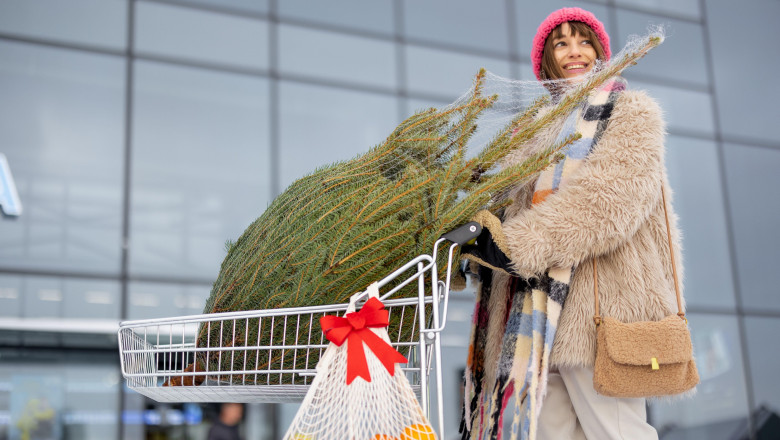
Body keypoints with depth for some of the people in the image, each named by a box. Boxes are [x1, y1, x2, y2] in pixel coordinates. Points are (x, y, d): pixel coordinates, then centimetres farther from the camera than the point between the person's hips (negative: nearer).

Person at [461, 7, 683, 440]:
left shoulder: (632, 112, 7)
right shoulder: (534, 129, 26)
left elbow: (606, 198, -10)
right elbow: (510, 202, 15)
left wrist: (517, 242, -20)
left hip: (598, 297, -5)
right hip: (534, 295, 6)